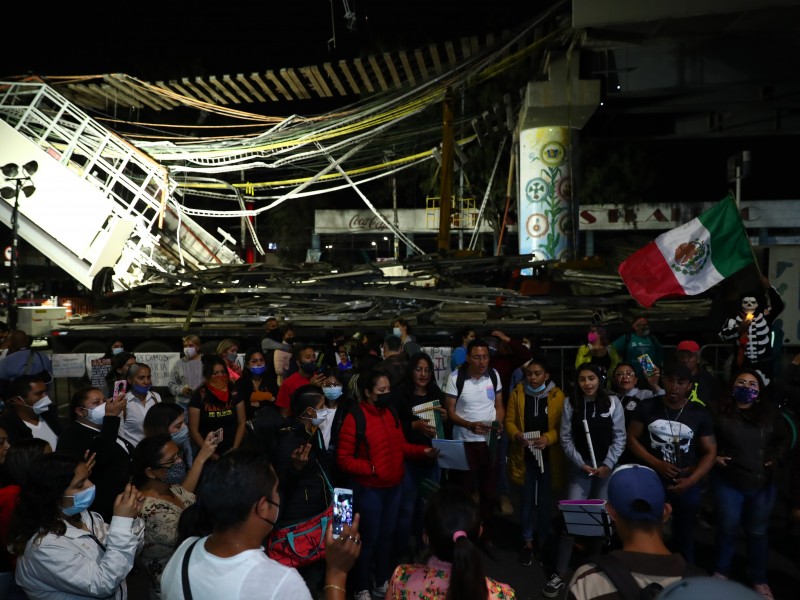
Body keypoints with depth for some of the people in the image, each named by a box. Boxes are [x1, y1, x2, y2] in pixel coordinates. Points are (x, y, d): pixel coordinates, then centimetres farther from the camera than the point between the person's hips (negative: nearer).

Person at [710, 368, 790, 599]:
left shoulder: (770, 412, -1)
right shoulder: (721, 412, -8)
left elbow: (783, 439, 9)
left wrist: (775, 458, -4)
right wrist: (714, 457, -12)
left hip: (763, 484, 2)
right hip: (728, 482, -2)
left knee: (758, 532, 16)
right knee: (727, 529, 13)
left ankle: (759, 580, 32)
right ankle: (721, 572, 33)